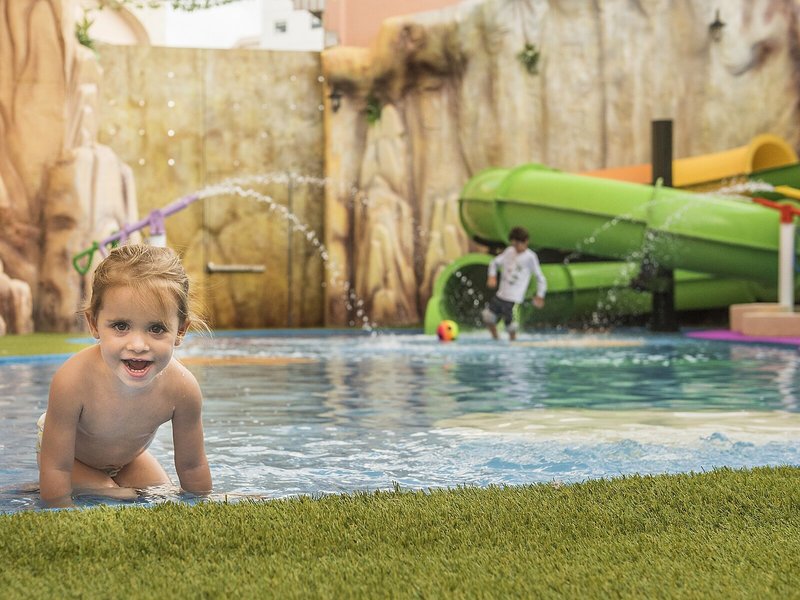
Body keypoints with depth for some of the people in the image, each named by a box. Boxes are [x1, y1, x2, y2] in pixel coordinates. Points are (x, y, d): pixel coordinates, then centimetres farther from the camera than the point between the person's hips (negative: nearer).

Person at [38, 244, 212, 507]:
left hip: (128, 455, 4)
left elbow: (191, 466, -18)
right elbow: (56, 468, -35)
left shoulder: (182, 388, -33)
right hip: (72, 454, -4)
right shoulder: (73, 380, -43)